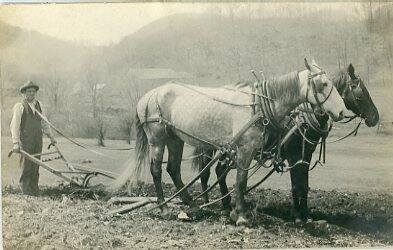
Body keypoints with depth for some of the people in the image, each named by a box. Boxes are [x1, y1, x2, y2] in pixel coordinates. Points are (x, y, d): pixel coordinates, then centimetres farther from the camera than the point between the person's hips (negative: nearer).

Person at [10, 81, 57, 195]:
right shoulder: (19, 106, -3)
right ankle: (26, 191, 4)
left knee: (35, 166, 6)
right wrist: (15, 143, -17)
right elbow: (15, 125, -9)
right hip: (25, 141, -5)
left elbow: (44, 122, 24)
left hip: (38, 141, 5)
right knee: (26, 166, -4)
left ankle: (35, 190, 12)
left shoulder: (39, 105, 15)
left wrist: (51, 136, 24)